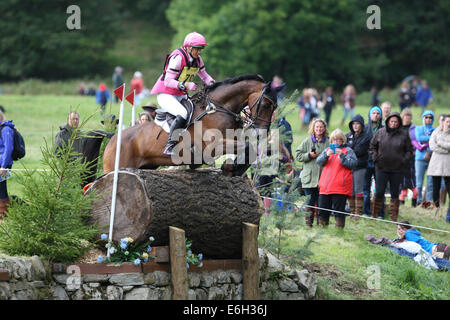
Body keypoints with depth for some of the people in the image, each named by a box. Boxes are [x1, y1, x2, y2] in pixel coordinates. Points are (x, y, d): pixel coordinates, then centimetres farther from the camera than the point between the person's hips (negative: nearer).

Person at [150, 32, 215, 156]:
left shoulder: (197, 59, 4)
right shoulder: (177, 57, -21)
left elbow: (204, 75, 18)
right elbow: (168, 81, -23)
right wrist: (185, 85, -36)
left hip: (180, 95, 9)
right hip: (165, 95, -9)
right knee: (183, 114, -31)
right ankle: (170, 146, -28)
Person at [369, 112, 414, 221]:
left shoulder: (404, 135, 0)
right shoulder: (380, 133, 2)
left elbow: (409, 150, 8)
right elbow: (372, 146, 13)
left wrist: (404, 160, -6)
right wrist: (375, 156, 0)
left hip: (397, 170, 0)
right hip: (381, 168, 0)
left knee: (395, 193, 6)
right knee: (379, 192, -1)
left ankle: (394, 218, 12)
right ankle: (374, 215, 11)